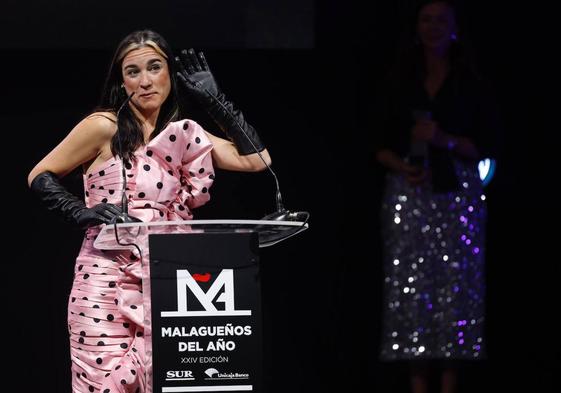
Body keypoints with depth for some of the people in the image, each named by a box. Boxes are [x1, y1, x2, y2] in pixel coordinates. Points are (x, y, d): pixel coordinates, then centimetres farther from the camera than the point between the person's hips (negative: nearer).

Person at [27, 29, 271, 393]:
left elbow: (257, 159, 5)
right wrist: (81, 212, -12)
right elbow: (40, 177, 4)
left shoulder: (184, 135, 12)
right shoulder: (104, 127, -2)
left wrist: (213, 99, 6)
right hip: (107, 284, -4)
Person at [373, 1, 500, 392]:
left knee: (456, 283, -8)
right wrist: (401, 166, -11)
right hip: (408, 192, 1)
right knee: (409, 285, -6)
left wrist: (446, 140, -13)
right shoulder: (399, 82, 10)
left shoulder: (471, 83, 6)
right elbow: (380, 144, 9)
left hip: (457, 191, -1)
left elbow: (486, 144, 3)